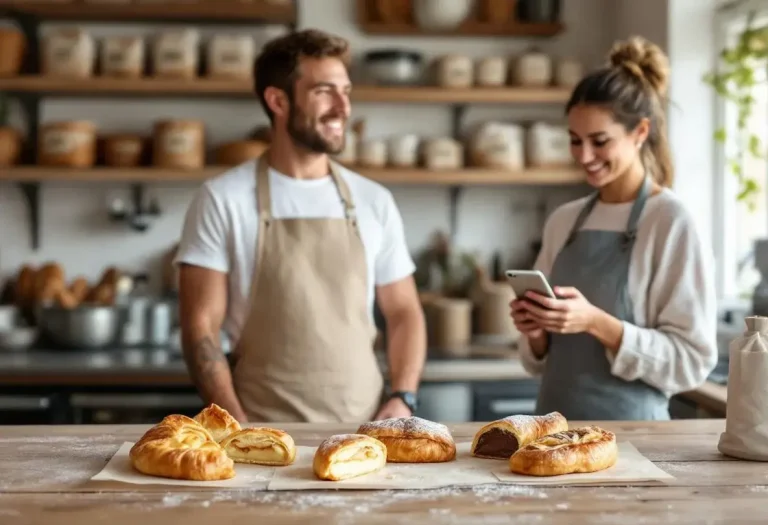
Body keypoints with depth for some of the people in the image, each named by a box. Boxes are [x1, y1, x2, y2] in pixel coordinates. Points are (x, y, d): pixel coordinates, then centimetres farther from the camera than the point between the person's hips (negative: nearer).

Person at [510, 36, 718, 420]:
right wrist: (536, 334, -9)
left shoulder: (670, 222, -11)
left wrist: (597, 323, -23)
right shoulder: (562, 221, 4)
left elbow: (692, 361, -14)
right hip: (554, 425, 4)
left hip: (626, 429, -4)